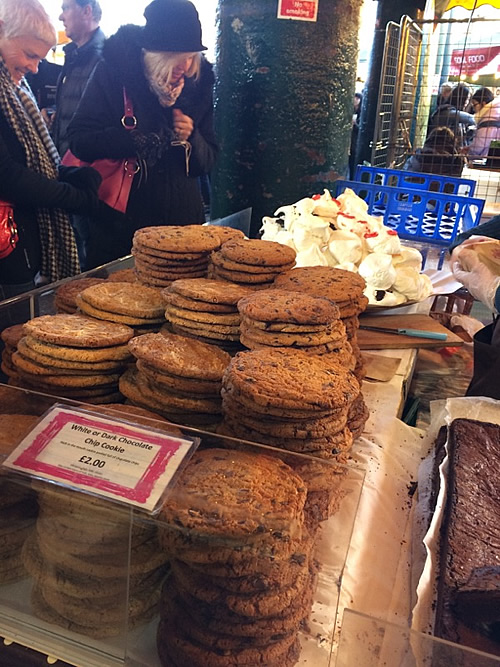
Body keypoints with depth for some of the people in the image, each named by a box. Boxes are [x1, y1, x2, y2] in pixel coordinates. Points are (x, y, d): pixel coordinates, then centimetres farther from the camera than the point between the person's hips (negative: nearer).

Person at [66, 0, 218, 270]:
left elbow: (207, 163, 7)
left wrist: (191, 138, -14)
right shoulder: (112, 71, -6)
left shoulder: (198, 81, 3)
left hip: (181, 222, 3)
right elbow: (79, 140, -12)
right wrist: (138, 139, -24)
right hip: (119, 224, -2)